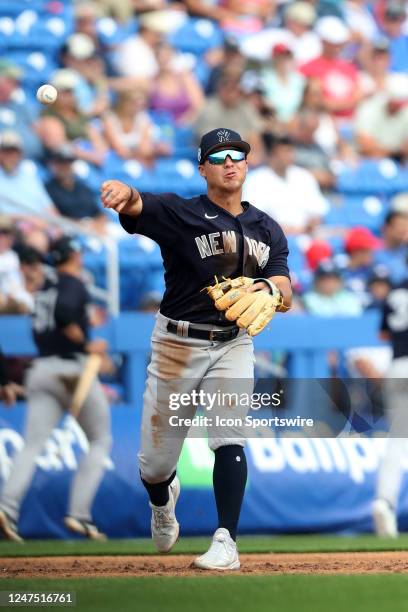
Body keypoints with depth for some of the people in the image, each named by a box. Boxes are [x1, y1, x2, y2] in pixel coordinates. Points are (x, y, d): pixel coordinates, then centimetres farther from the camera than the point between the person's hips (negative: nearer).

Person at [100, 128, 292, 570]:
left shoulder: (268, 230, 5)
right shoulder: (180, 213, -7)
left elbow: (285, 297, -4)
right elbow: (140, 209, -29)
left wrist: (268, 289, -29)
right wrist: (126, 194, -54)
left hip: (233, 345, 2)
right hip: (177, 345, -2)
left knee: (229, 438, -19)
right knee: (155, 462, 5)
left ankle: (226, 542, -18)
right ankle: (163, 500, 41)